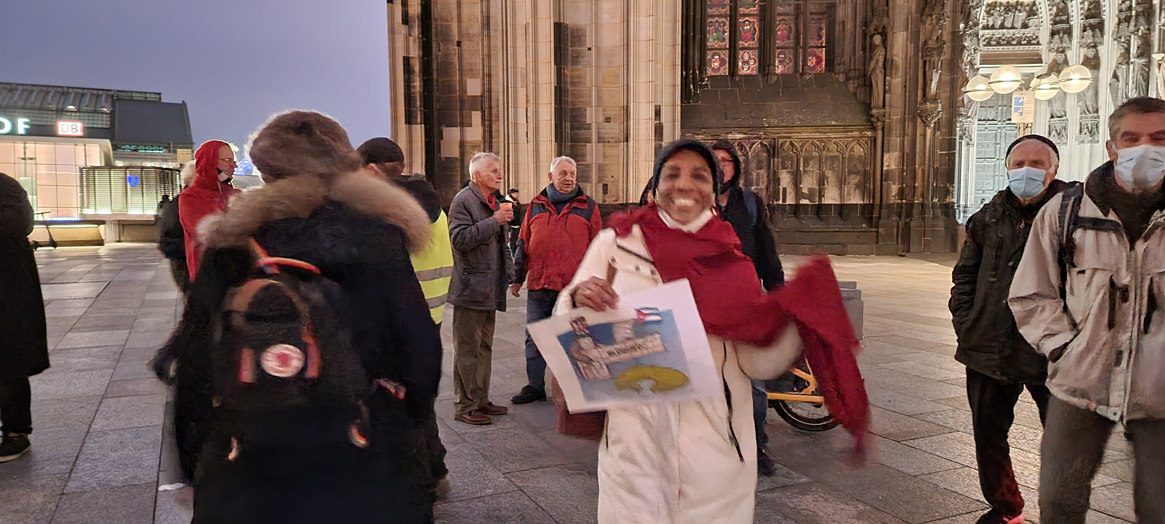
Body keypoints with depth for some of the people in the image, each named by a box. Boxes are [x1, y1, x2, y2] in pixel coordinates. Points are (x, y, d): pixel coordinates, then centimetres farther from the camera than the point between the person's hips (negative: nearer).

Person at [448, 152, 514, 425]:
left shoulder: (494, 203, 19)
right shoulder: (463, 200, -10)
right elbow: (460, 238, -23)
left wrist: (508, 267, 18)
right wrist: (494, 221, -22)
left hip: (490, 289, 9)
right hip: (470, 288, -9)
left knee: (484, 347, 15)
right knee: (467, 349, -4)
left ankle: (481, 400, 25)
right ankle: (465, 406, 4)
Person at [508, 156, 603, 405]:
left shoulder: (587, 206, 5)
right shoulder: (536, 206, 10)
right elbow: (523, 244, 14)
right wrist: (517, 278, 13)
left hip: (575, 284, -2)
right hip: (539, 282, 3)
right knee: (534, 336, 8)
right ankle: (535, 386, 20)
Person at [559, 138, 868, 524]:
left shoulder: (733, 259, 3)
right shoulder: (616, 242, 0)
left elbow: (756, 361, -2)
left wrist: (795, 318, -19)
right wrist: (579, 298, -20)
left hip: (714, 445, 1)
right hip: (632, 434, -1)